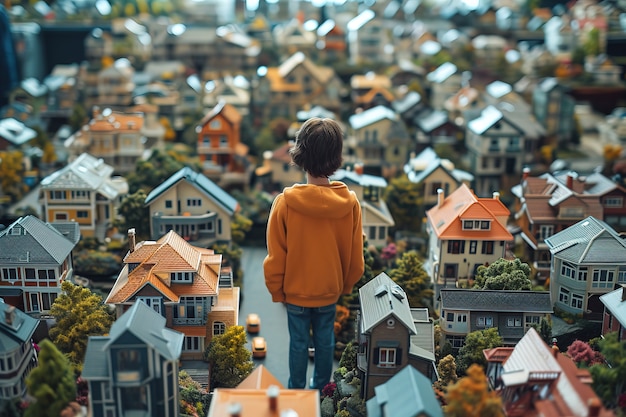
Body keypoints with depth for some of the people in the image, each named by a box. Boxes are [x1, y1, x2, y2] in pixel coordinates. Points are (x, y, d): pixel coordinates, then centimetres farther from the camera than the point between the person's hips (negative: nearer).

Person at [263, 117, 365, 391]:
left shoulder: (285, 203, -25)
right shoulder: (350, 203, -18)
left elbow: (275, 258, -16)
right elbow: (355, 258, -7)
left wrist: (276, 291, 2)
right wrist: (346, 286, 12)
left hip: (295, 291, -2)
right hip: (330, 290, 2)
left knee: (298, 342, 18)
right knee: (325, 340, 21)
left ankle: (296, 389, 36)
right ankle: (321, 388, 39)